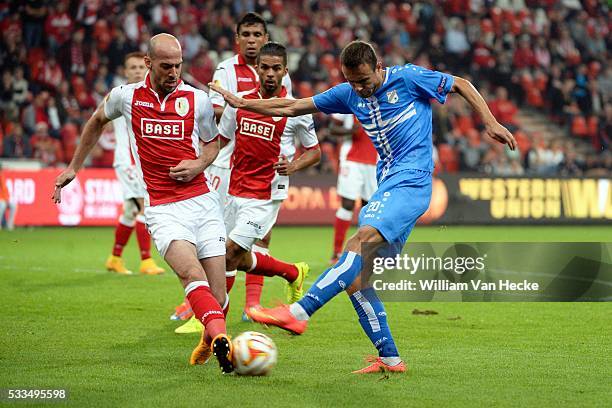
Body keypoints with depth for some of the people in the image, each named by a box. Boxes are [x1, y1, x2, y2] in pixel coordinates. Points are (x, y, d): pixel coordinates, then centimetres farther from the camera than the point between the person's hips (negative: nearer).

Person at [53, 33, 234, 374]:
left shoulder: (197, 99, 4)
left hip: (203, 201, 2)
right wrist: (73, 167, 31)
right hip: (162, 208, -1)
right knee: (192, 272, -29)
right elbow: (97, 121, 26)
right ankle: (222, 341, -47)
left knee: (217, 296, -2)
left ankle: (208, 340, 29)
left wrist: (199, 164, -2)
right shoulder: (126, 96, 4)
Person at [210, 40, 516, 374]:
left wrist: (490, 123, -2)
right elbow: (293, 107, 19)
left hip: (411, 182, -8)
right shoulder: (349, 94, 12)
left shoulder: (408, 78, -4)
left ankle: (299, 312, -38)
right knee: (355, 277, -3)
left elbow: (461, 85, 6)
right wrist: (243, 104, 16)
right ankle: (389, 358, 2)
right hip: (384, 187, 8)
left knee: (360, 242, -28)